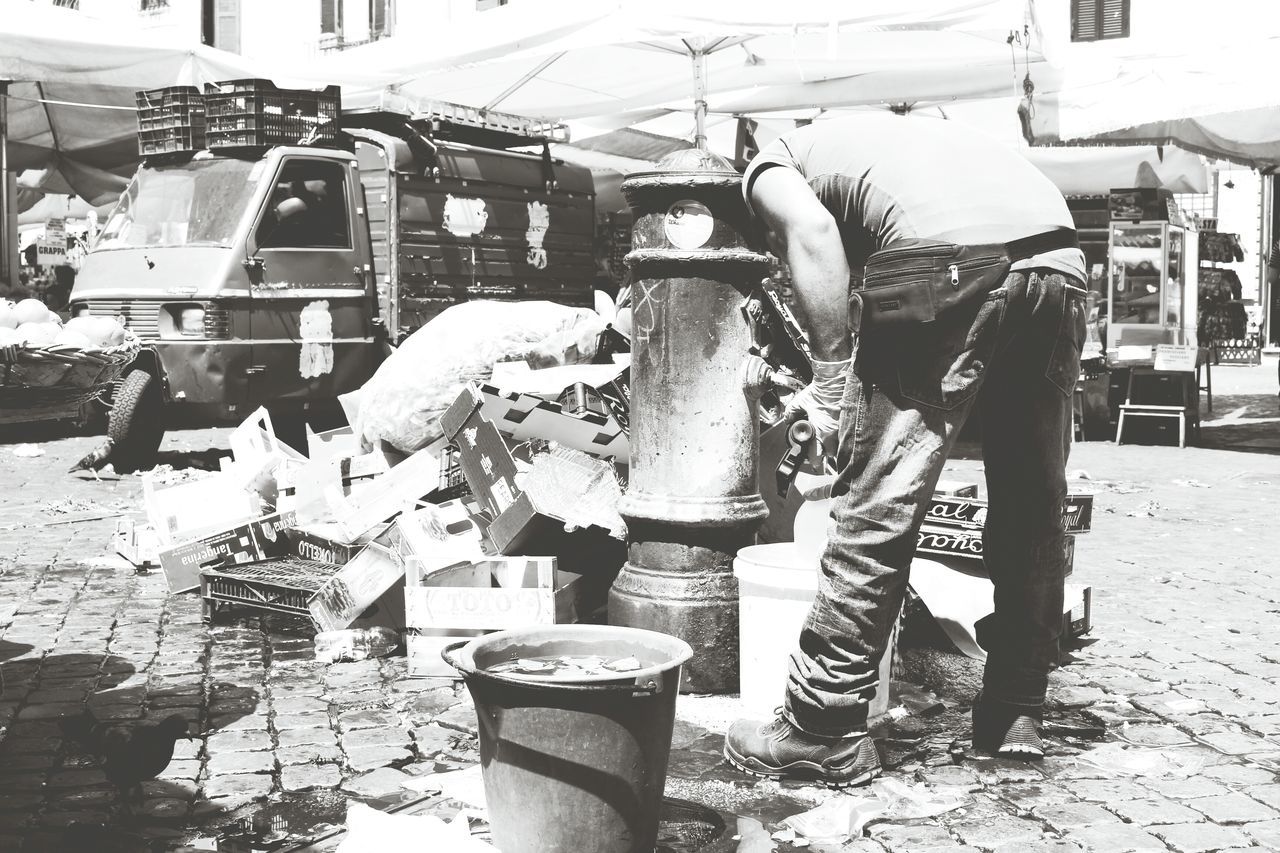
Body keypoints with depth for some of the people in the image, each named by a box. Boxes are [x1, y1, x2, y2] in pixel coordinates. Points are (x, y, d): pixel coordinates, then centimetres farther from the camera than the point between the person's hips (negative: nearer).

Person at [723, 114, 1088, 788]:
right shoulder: (870, 136, 40)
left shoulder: (770, 165, 20)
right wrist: (845, 390, 42)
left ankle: (823, 732, 7)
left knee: (877, 507, -1)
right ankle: (1016, 714, 28)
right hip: (1057, 252, 8)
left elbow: (812, 232, -5)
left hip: (952, 259, -7)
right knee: (1033, 503, 16)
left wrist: (831, 384, -3)